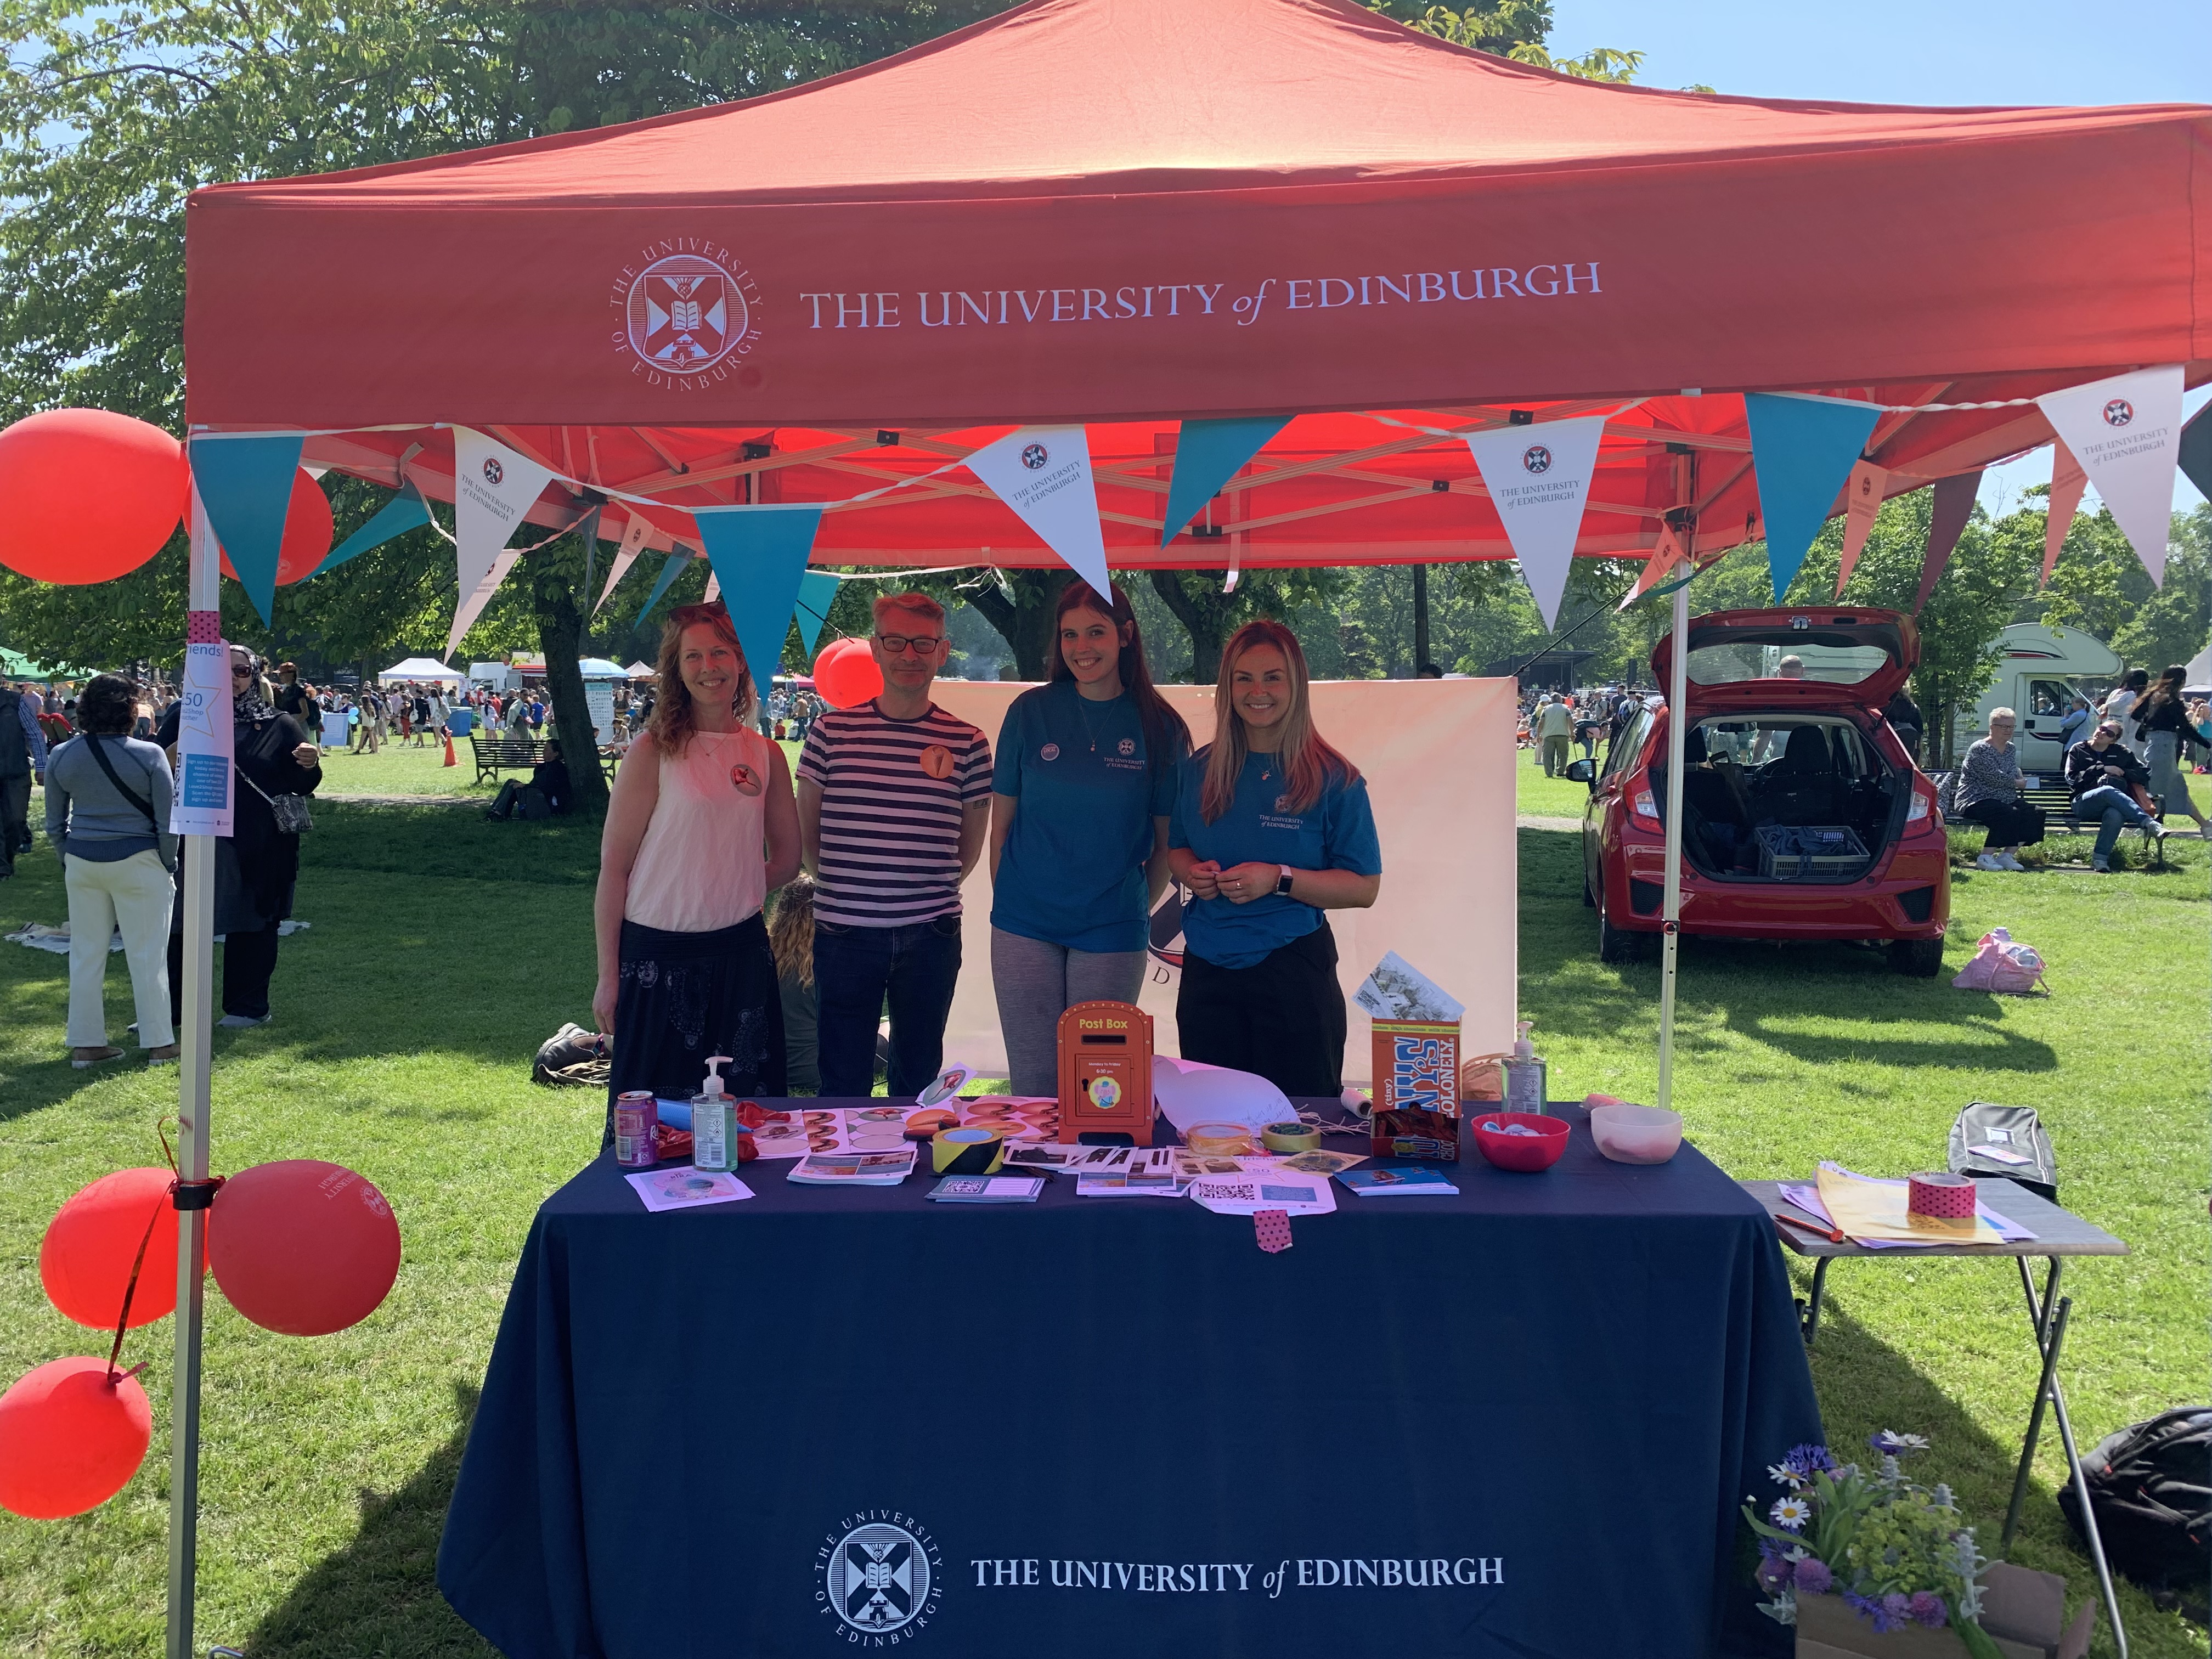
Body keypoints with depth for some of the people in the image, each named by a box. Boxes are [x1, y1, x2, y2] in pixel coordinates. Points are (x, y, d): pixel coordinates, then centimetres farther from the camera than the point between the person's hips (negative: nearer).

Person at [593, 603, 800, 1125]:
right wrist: (608, 974, -8)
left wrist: (731, 894, 3)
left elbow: (787, 859, 16)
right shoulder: (654, 751, -5)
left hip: (742, 951, 4)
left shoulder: (766, 756, 6)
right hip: (658, 954, -4)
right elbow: (614, 864, -6)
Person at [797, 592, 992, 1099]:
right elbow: (806, 831, 10)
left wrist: (929, 893, 8)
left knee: (919, 1076, 13)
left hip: (930, 937, 1)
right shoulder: (832, 732, 1)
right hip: (844, 933, 0)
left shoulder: (968, 744, 1)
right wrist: (839, 887, 9)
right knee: (843, 1081, 8)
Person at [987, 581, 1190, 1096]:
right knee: (1033, 1081, 6)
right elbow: (1002, 822, 7)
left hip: (1112, 934, 0)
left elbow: (1167, 841, 6)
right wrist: (1007, 899, 5)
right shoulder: (1031, 712, 1)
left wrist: (1139, 909, 4)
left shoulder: (1158, 726, 0)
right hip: (1026, 927, 1)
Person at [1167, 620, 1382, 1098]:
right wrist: (1192, 872, -4)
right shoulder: (1198, 771, 6)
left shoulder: (1334, 779, -6)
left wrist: (1279, 879, -18)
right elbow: (1177, 847, 19)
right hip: (1207, 972, 3)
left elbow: (1364, 888, -7)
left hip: (1295, 973, -3)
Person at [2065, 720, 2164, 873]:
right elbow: (2072, 779, 4)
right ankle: (2150, 824, -47)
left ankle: (2100, 858, -31)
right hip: (2083, 803, -1)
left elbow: (2144, 774, 18)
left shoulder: (2121, 753, 23)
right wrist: (2102, 769, -2)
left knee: (2115, 815, -39)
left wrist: (2122, 773, 2)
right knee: (2108, 791, -39)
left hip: (2113, 803, 2)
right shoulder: (2078, 750, 18)